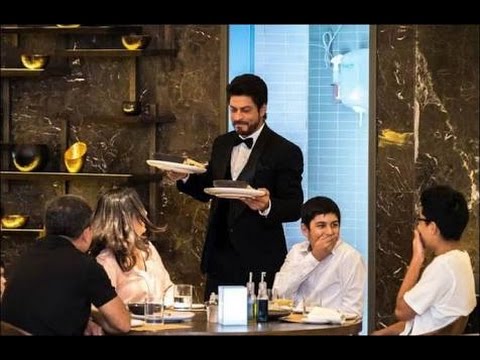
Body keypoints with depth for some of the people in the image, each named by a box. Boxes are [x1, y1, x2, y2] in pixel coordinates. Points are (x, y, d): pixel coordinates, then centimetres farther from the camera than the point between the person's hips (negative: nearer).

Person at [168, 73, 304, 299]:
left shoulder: (286, 152, -6)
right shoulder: (222, 144, 14)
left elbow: (295, 208, -8)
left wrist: (267, 206, -27)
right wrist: (185, 179, 2)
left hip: (260, 261, -5)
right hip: (220, 255, 6)